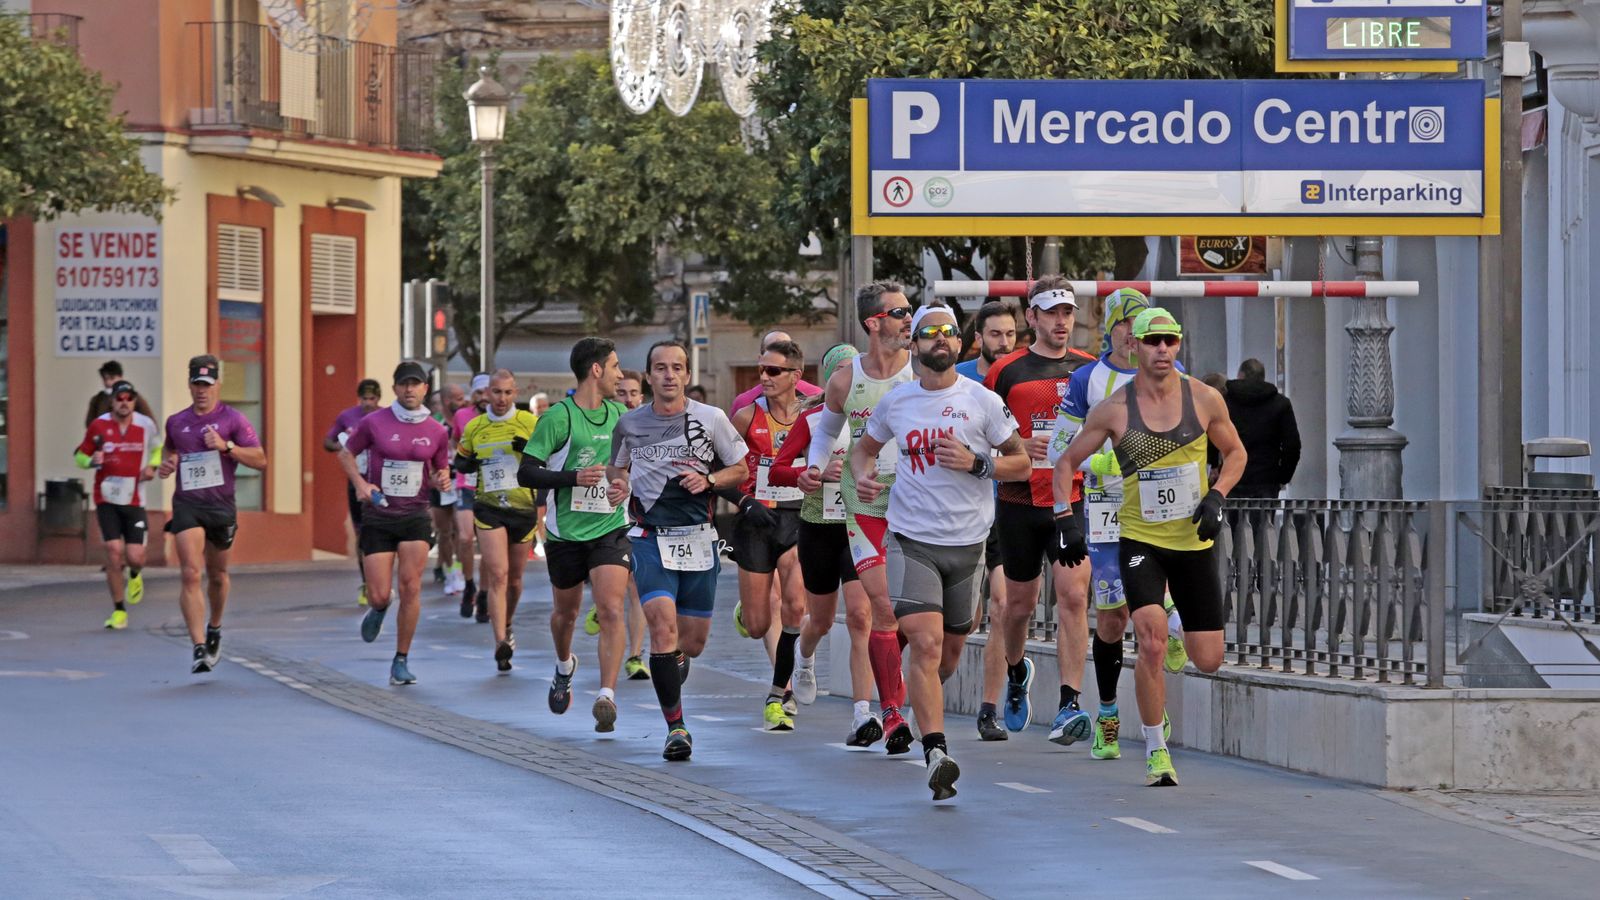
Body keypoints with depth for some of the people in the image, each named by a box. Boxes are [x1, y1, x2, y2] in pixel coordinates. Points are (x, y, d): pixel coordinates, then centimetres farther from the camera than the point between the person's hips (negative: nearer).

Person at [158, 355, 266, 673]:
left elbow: (260, 459, -6)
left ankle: (214, 630, 43)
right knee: (191, 575, -15)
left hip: (221, 506, -1)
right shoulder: (176, 422, 10)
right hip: (187, 505, 1)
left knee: (217, 576, 15)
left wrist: (226, 446, -19)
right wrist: (166, 464, 7)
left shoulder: (232, 419, -1)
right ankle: (199, 649, -19)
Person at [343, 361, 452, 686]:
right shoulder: (374, 423, -4)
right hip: (377, 516, -1)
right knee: (379, 595, -5)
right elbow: (345, 453, 8)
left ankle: (402, 660, 2)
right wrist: (360, 483, -9)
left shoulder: (437, 431, 3)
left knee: (410, 588, -10)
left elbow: (441, 470, 16)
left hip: (415, 516, 1)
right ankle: (379, 609, 36)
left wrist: (442, 480, -8)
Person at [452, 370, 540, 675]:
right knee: (497, 575, -14)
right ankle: (501, 642, -20)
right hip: (488, 509, 0)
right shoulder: (473, 428, 4)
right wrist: (466, 465, -7)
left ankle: (507, 626, 40)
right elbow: (460, 460, 17)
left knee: (514, 578, 13)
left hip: (523, 509, 0)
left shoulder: (530, 423, -2)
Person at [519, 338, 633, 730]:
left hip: (611, 529, 2)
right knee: (566, 612, 16)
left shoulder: (619, 414, 7)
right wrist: (573, 478, -24)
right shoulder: (559, 417, -10)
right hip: (566, 532, -2)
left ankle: (606, 696, -20)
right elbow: (526, 473, -13)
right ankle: (564, 666, 47)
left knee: (611, 612, -16)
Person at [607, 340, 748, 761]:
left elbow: (739, 470, 9)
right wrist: (617, 485, -3)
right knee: (663, 622, -19)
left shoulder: (711, 419, 0)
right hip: (650, 537, -1)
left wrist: (708, 480, -10)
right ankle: (676, 726, -14)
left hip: (699, 537, 1)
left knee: (694, 639, 6)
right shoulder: (629, 424, 3)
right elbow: (617, 467, 20)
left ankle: (672, 668, 44)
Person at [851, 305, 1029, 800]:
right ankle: (936, 754, -22)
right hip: (911, 540, -1)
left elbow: (1021, 462, 5)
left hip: (967, 542, 1)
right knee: (926, 644, -17)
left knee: (950, 651, 13)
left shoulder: (982, 401, -1)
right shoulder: (896, 401, 4)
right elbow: (864, 447, 22)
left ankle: (924, 700, 46)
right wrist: (863, 474, -1)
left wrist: (976, 463, -13)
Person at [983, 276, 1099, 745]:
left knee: (1073, 596, -15)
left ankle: (1068, 706, -18)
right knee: (1019, 604, 11)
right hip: (1020, 502, 0)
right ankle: (1016, 672, 43)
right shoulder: (1005, 372, 1)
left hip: (1074, 503, 0)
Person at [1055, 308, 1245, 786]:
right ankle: (1156, 751, -9)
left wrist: (1216, 497, -4)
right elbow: (1067, 462, 6)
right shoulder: (1114, 409, -5)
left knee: (1208, 660, 2)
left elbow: (1235, 452, 13)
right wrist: (1065, 517, -6)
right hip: (1140, 540, -2)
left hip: (1194, 542, 2)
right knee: (1151, 641, -22)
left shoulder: (1205, 400, -2)